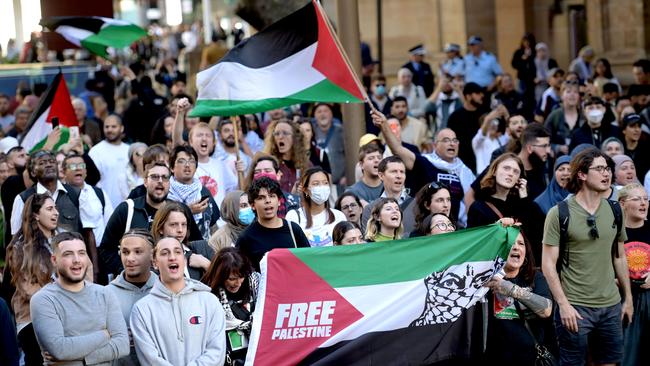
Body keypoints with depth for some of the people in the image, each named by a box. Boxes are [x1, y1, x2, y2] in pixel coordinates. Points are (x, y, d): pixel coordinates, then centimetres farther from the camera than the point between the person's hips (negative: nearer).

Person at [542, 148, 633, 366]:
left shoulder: (614, 211, 8)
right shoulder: (559, 213, -8)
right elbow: (548, 264, -9)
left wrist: (628, 298, 14)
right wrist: (563, 305, -15)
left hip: (611, 306, 5)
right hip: (575, 307, -5)